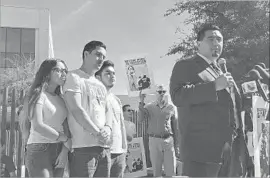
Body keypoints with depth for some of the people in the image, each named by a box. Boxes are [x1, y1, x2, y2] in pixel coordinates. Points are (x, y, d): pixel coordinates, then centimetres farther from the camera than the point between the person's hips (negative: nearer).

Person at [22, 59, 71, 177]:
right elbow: (37, 126, -16)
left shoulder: (60, 99, 15)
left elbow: (65, 127, 7)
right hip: (40, 150, -6)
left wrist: (65, 150, -8)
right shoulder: (39, 94, -5)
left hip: (59, 150, 6)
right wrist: (66, 140, -13)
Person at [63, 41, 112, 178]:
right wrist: (97, 133, -14)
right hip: (83, 147, -7)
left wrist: (107, 128, -4)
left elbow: (106, 111, 18)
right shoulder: (74, 77, -2)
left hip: (104, 147, 7)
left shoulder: (100, 85, 21)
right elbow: (76, 110, -13)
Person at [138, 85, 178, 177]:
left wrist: (176, 145, 9)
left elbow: (175, 127, 10)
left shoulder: (171, 108, 6)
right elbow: (140, 119, -10)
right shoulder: (149, 107, 5)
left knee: (171, 171, 1)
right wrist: (141, 103, -18)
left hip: (169, 140, 0)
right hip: (154, 140, 0)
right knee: (156, 170, 6)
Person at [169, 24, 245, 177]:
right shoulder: (185, 66, 0)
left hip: (230, 151, 7)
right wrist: (214, 86, -21)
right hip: (201, 150, -7)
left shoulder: (222, 72, 23)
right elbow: (177, 96, -18)